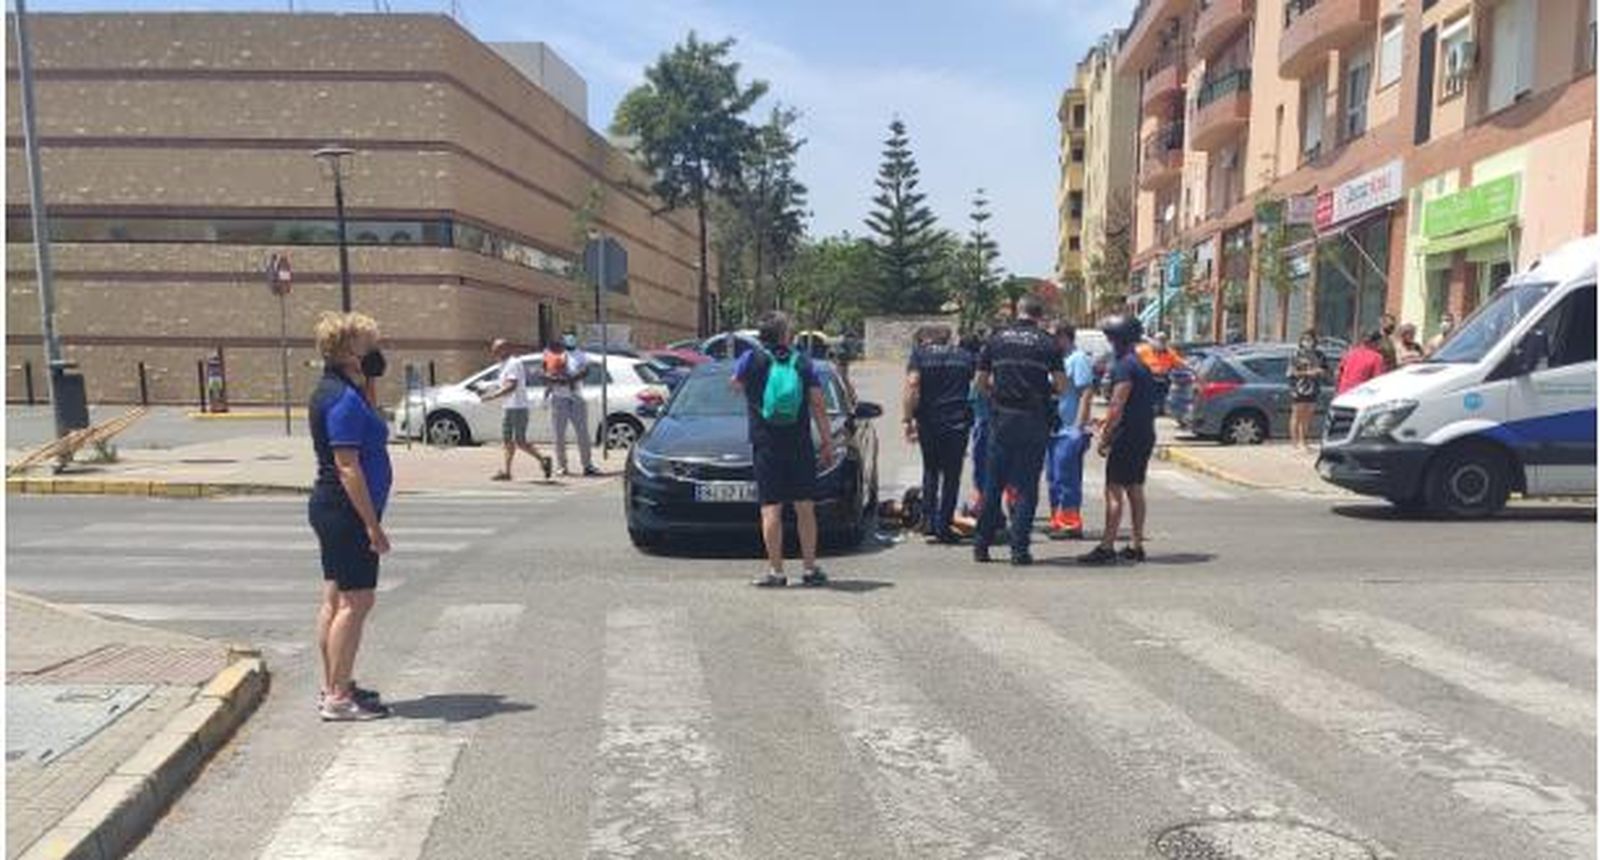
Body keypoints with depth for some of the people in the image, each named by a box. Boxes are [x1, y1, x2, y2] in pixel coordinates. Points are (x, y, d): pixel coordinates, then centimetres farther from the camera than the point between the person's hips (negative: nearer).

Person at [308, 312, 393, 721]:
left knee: (335, 599, 15)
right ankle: (339, 697, 1)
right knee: (356, 601, -5)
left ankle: (333, 686, 25)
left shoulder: (335, 391, 12)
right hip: (347, 511, -11)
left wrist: (367, 384, 13)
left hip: (331, 508, 11)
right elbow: (348, 467, -23)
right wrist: (373, 525, -22)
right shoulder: (344, 398, -18)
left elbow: (368, 424, 27)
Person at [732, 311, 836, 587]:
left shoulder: (752, 360, -3)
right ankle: (810, 569, 13)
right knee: (805, 508, 9)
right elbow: (818, 406, 1)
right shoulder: (803, 362, 3)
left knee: (771, 509, 0)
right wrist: (827, 443, 4)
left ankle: (776, 571, 1)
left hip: (766, 446, -2)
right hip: (800, 445, 2)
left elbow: (735, 383, 16)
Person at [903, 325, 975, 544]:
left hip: (928, 421, 0)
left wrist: (908, 419, -6)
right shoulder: (965, 356, 13)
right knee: (951, 474, 6)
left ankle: (928, 519, 7)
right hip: (958, 421, 0)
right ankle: (943, 526, 4)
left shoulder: (919, 354, 7)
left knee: (930, 470, 16)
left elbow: (912, 385, -7)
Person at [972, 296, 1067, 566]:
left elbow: (980, 382, 5)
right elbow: (1061, 385, -3)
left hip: (1003, 419, 2)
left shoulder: (996, 339, 4)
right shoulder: (1048, 343, -1)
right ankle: (1019, 549, 4)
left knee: (993, 485, 10)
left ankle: (981, 546, 15)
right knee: (1027, 487, 5)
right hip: (1034, 421, -1)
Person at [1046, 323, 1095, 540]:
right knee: (1055, 478, 13)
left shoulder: (1078, 359, -11)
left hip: (1070, 432, -9)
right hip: (1056, 429, 9)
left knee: (1066, 479, -5)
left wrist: (1079, 427, -20)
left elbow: (1086, 395, -16)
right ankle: (1057, 521, 22)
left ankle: (1071, 524, 2)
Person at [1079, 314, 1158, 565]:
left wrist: (1104, 438, -14)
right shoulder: (1141, 364, 17)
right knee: (1135, 490, 13)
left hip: (1128, 435, -10)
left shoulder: (1125, 365, -14)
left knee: (1114, 491, -8)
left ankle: (1107, 547, -9)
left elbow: (1118, 407, -19)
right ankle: (1136, 546, 16)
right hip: (1145, 435, 10)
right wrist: (1108, 420, 25)